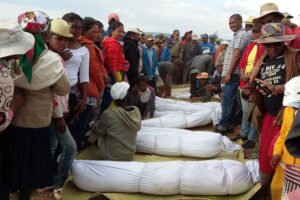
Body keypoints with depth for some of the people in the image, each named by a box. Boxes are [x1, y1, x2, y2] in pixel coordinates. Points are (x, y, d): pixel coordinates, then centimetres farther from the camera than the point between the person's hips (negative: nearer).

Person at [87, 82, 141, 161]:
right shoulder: (136, 111, -10)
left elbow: (99, 130, -5)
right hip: (130, 155, 5)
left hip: (110, 156, -5)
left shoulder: (109, 113, -23)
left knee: (94, 127, 14)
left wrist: (95, 124, 20)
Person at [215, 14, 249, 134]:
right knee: (229, 100, 12)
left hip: (233, 74, -10)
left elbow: (236, 56, -17)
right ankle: (229, 124, 18)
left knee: (227, 101, -8)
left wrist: (229, 74, -19)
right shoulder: (237, 35, 21)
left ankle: (223, 126, -5)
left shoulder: (241, 35, -9)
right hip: (231, 73, 10)